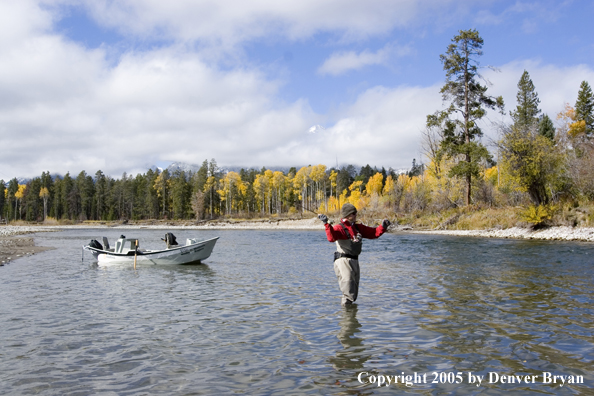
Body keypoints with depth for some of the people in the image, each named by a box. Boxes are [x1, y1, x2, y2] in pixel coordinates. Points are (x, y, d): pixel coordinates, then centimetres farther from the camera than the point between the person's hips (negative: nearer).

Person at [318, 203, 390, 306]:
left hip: (354, 261, 8)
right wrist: (326, 224, -42)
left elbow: (373, 233, 16)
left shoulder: (358, 227, 14)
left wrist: (383, 227, -1)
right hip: (343, 261, -8)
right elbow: (331, 237, -29)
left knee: (353, 295, 18)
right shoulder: (339, 228, -8)